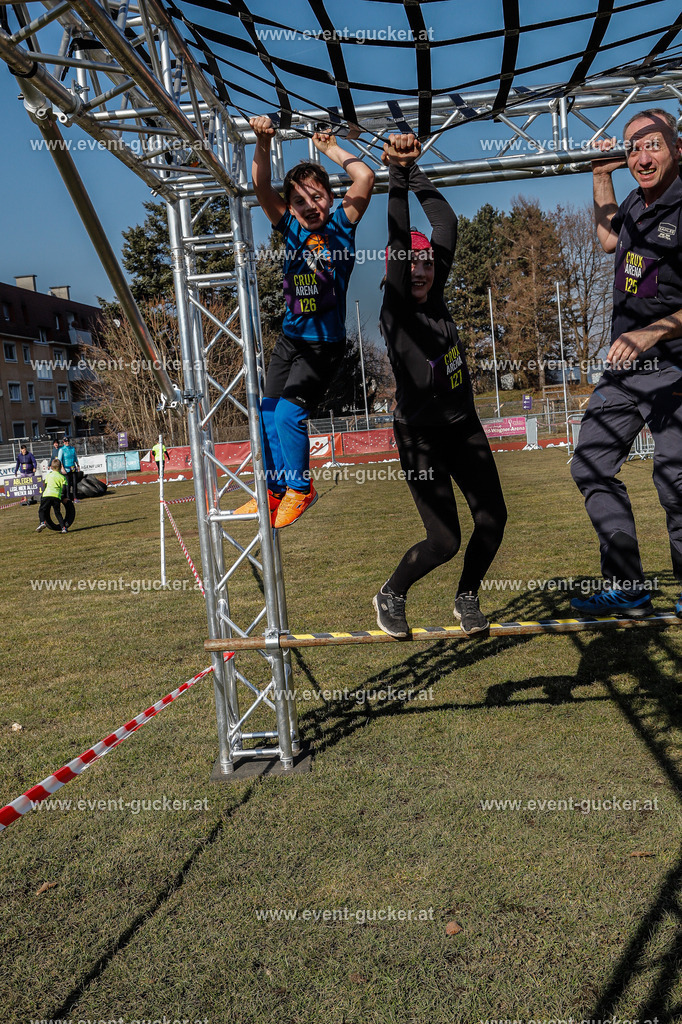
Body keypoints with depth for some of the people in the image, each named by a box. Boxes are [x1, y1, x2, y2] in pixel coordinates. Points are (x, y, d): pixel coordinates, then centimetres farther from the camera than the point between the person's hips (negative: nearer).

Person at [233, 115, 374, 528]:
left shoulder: (342, 224, -3)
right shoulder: (291, 227, 6)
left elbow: (366, 178, -14)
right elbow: (261, 187, -1)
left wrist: (331, 149, -2)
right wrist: (264, 144, -15)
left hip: (325, 343, -5)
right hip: (290, 337, 5)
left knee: (288, 413, -16)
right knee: (268, 413, 3)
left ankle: (300, 489, 4)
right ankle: (276, 491, 19)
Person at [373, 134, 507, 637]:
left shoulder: (436, 293, 2)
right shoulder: (394, 308, -13)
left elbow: (447, 223, 2)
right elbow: (398, 242, -26)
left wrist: (416, 172, 2)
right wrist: (398, 176, -33)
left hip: (464, 426, 6)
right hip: (421, 436, -6)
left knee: (493, 519, 2)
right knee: (445, 540, -5)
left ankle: (467, 598, 26)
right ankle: (390, 597, 21)